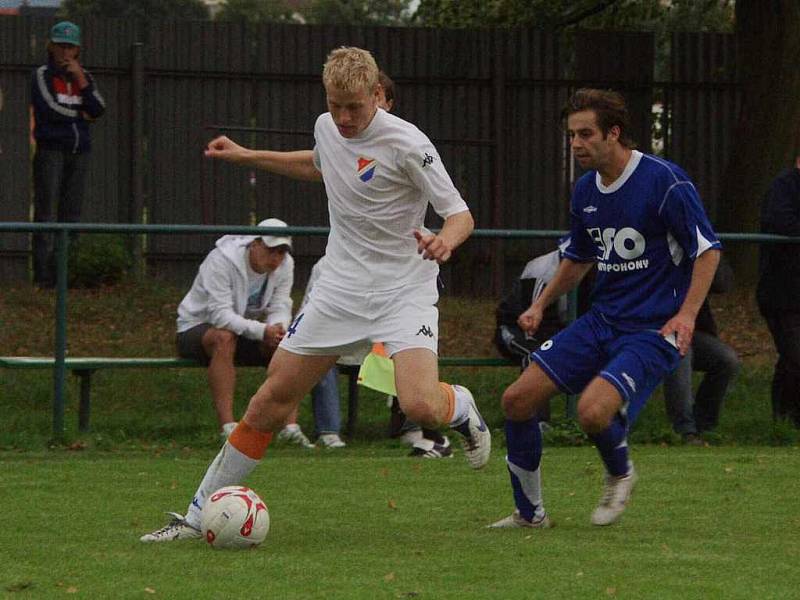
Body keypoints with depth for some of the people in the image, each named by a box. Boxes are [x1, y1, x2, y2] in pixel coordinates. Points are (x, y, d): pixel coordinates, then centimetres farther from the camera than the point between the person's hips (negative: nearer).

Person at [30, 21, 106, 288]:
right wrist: (81, 114, -2)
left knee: (71, 211, 1)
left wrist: (80, 79, -7)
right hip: (51, 148, -4)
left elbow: (98, 110, 0)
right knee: (47, 210, -9)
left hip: (79, 151, 4)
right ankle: (43, 274, -12)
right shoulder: (42, 75, 1)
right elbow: (49, 109, -13)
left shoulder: (84, 77, 13)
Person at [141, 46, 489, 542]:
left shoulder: (405, 143, -17)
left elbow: (461, 216, -15)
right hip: (341, 289, 5)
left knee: (421, 407, -27)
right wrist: (248, 156, 29)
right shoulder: (327, 128, 3)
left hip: (404, 291, -5)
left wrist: (446, 240, -37)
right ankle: (199, 516, 8)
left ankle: (462, 408, 12)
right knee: (272, 400, 0)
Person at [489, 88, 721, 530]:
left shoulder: (665, 181, -14)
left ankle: (620, 474, 7)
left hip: (654, 329, -7)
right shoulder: (585, 191, 8)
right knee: (517, 400, -1)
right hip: (602, 320, 7)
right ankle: (530, 513, 15)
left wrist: (687, 313, -20)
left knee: (593, 411, -28)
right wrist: (541, 304, 14)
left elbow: (707, 248, -10)